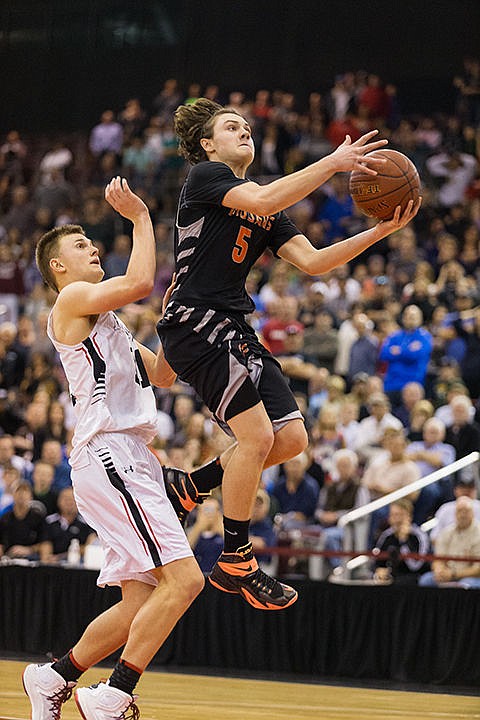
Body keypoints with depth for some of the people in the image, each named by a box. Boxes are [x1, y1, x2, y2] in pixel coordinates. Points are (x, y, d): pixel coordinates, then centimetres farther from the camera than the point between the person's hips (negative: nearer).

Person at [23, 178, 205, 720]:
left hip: (131, 460, 10)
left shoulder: (102, 321, 27)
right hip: (108, 455, -10)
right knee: (182, 578, -18)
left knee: (141, 600, 9)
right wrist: (140, 217, -7)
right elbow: (139, 282, -17)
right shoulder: (73, 299, -1)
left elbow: (162, 374, 28)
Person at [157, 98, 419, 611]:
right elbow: (261, 201, -23)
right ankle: (235, 562, -6)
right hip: (195, 322, -9)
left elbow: (312, 262, 11)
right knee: (257, 435, -16)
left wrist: (379, 232, -1)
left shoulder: (268, 215, 21)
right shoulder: (204, 177, -3)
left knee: (291, 438, 1)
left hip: (233, 331, 9)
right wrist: (333, 163, -23)